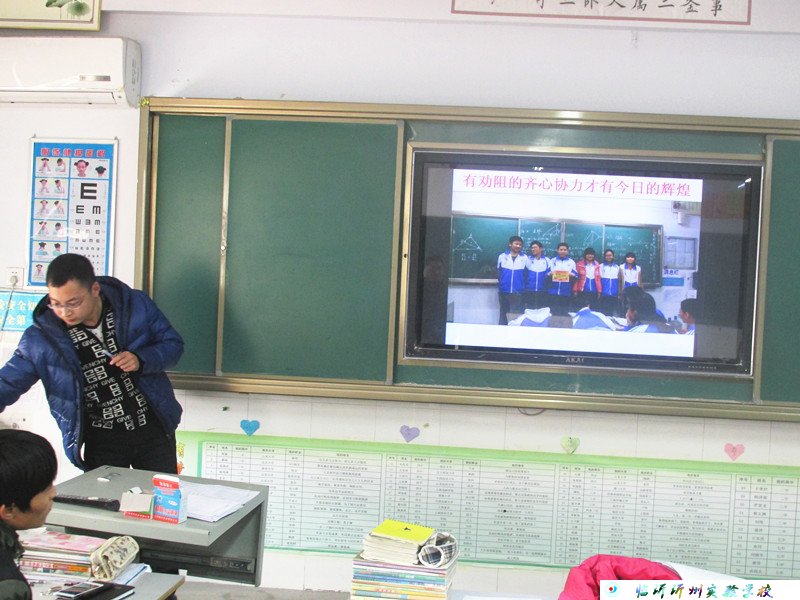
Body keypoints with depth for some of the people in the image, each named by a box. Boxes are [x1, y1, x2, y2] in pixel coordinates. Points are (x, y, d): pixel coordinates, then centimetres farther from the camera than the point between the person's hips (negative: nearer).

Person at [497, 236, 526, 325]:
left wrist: (523, 287, 2)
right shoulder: (502, 256, 2)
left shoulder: (524, 258, 0)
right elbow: (498, 272, 10)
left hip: (518, 292, -1)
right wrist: (500, 285, 9)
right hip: (504, 291, 1)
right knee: (503, 313, 9)